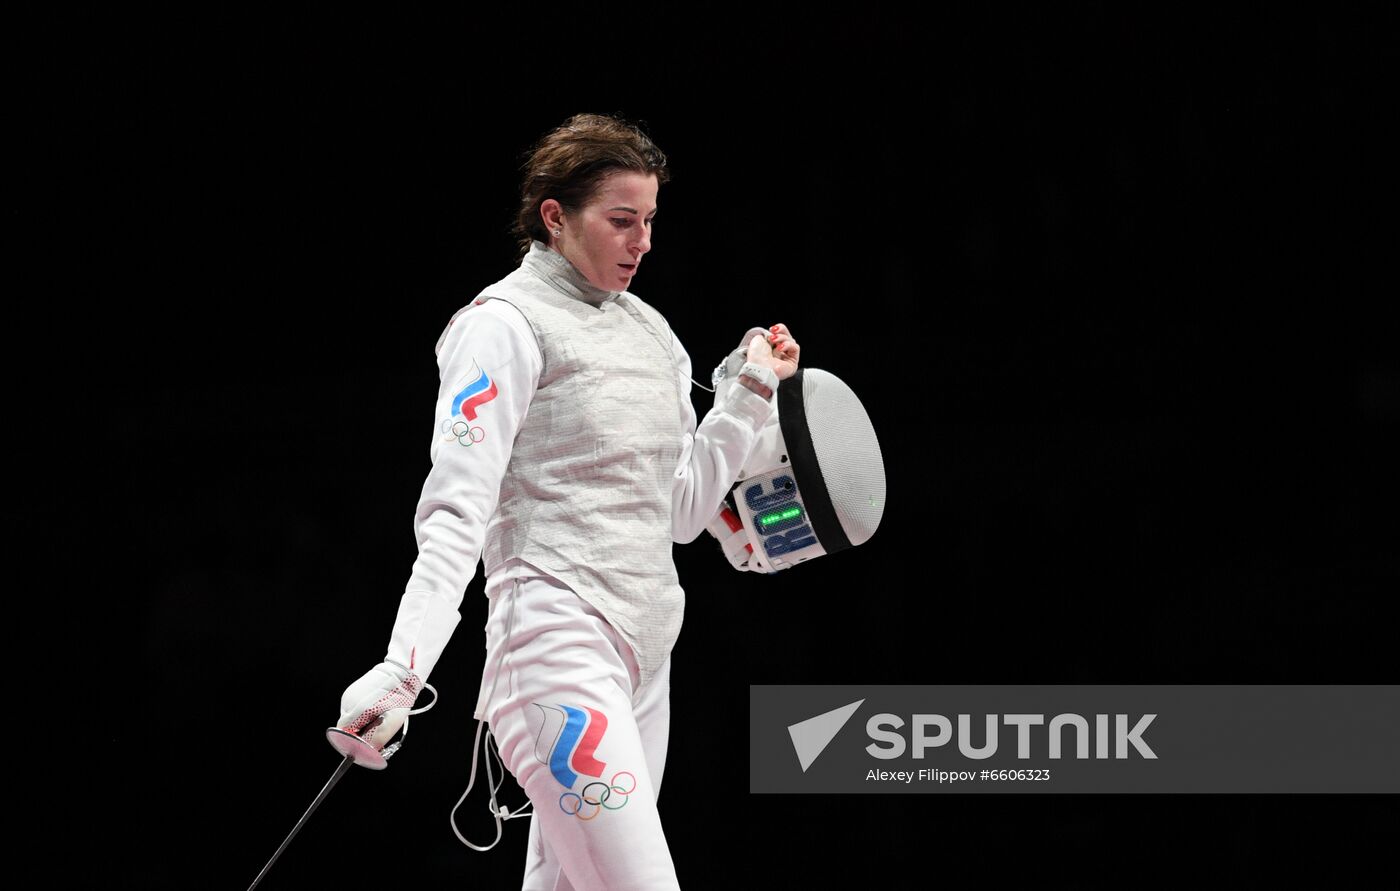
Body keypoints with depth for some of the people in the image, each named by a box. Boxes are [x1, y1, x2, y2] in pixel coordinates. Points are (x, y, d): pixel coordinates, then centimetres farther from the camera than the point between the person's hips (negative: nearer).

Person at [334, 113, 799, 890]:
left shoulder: (649, 331, 16)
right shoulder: (505, 324, -7)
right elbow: (456, 515, -15)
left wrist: (753, 392, 13)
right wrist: (401, 668, -27)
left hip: (639, 652, 8)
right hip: (558, 643, -8)